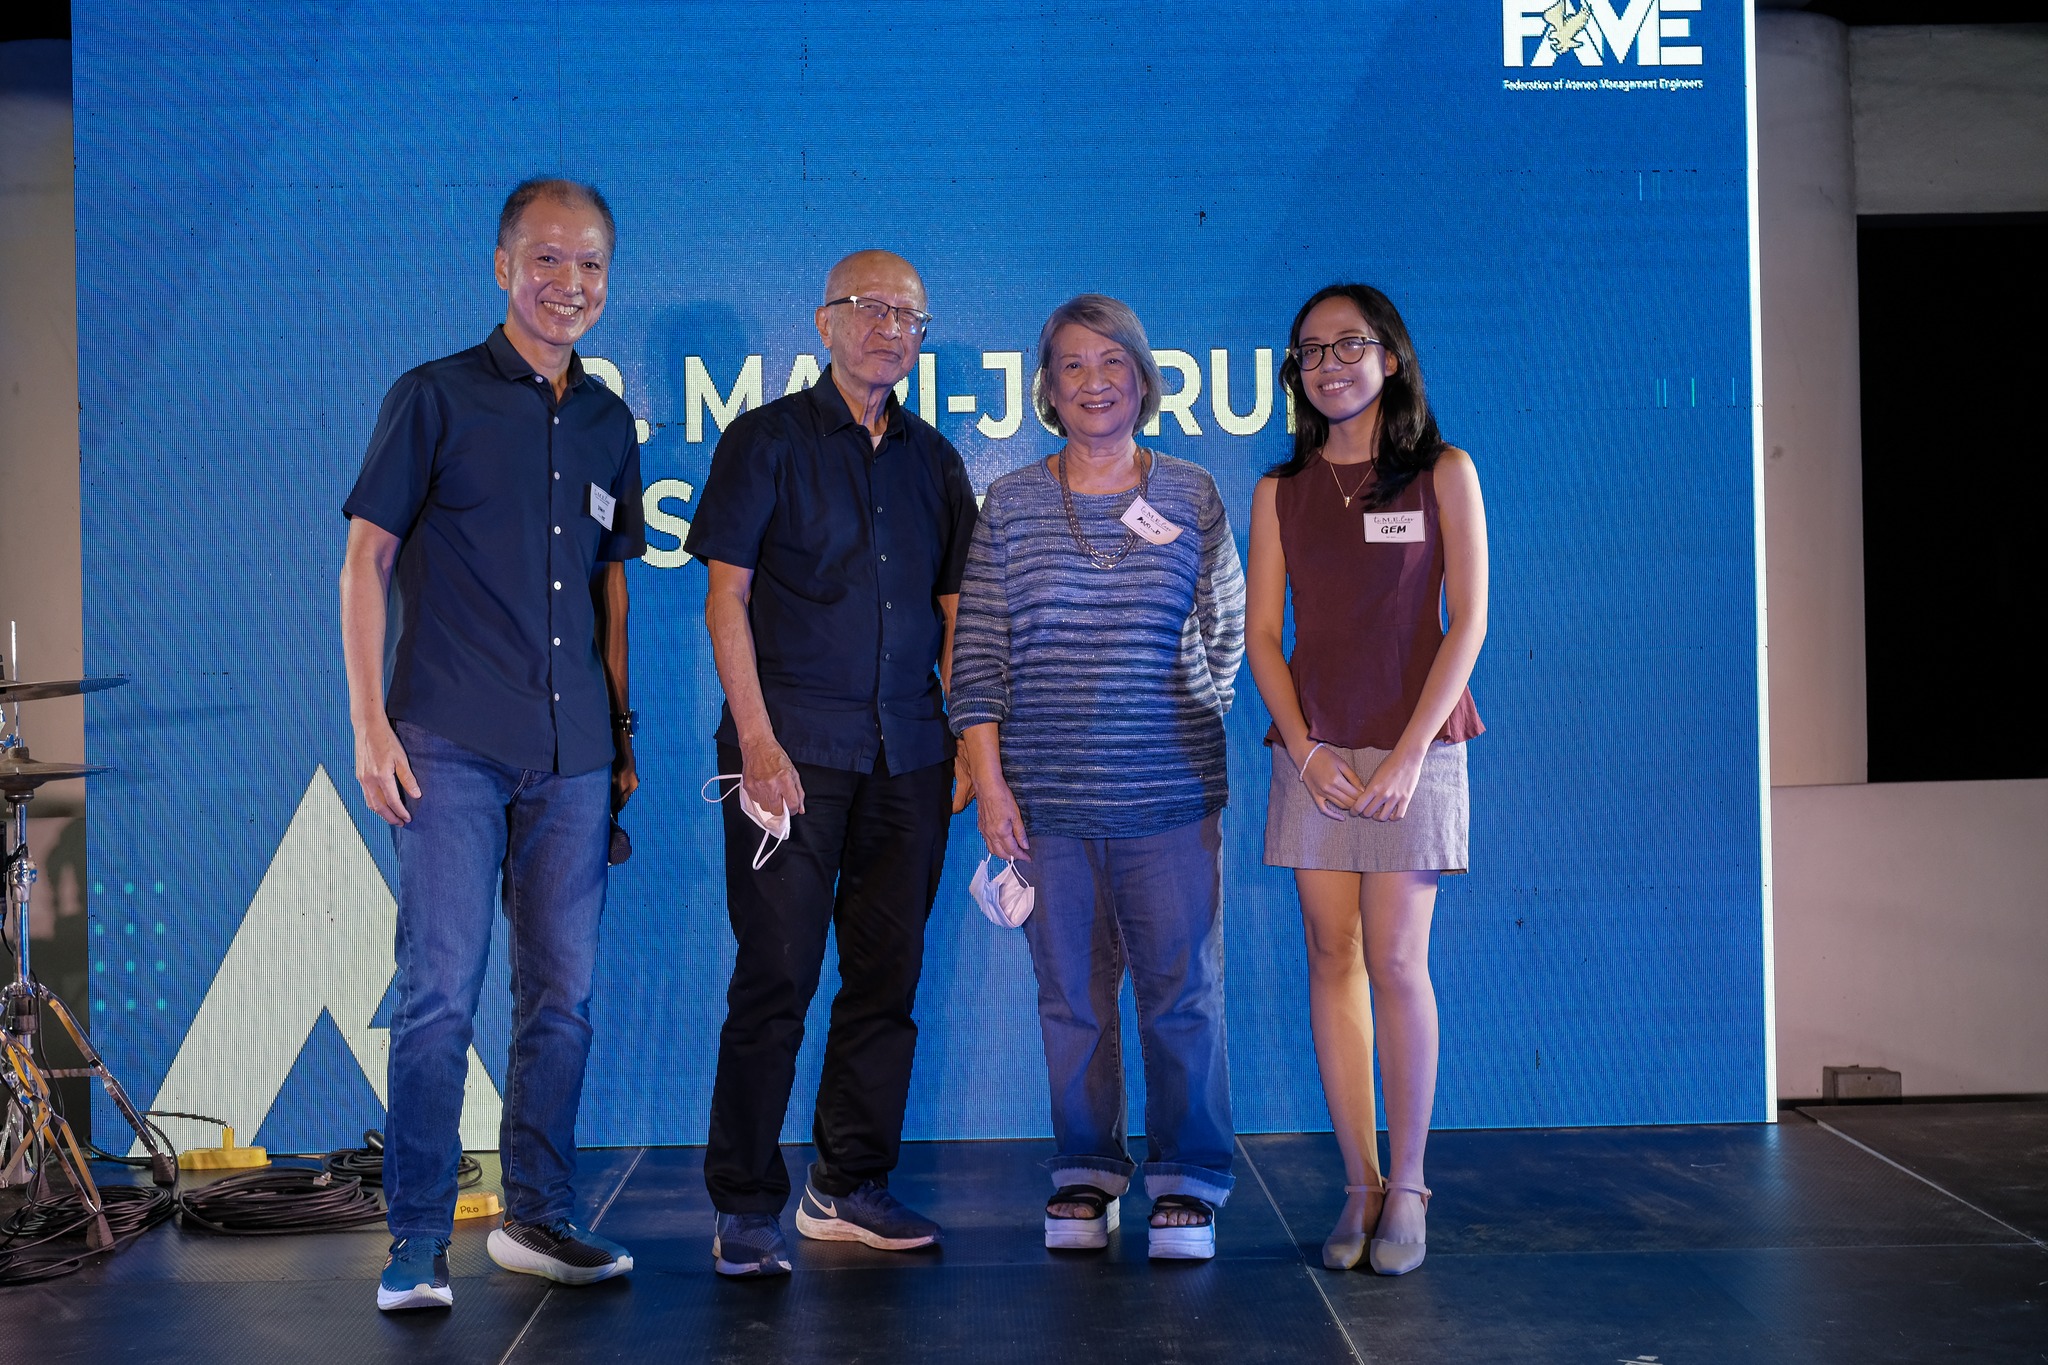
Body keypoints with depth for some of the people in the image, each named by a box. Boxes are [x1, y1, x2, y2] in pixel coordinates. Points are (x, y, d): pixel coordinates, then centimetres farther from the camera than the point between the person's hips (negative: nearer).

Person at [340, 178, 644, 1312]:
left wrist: (623, 735, 17)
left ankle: (537, 1217, 20)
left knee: (562, 994, 8)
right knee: (440, 992, -6)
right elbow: (367, 558, -1)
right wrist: (370, 724, -8)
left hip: (573, 755, 5)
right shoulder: (435, 397, 1)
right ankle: (417, 1240, 3)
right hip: (451, 748, -5)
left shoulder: (607, 422, 15)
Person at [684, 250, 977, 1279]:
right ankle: (745, 1208, 3)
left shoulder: (932, 459, 15)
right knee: (776, 977, -6)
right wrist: (757, 739, -12)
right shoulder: (767, 441, 2)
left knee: (888, 974, 7)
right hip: (794, 748, -5)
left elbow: (952, 609, 17)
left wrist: (966, 741, 7)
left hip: (909, 755, 5)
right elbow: (725, 594, -3)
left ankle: (849, 1189, 19)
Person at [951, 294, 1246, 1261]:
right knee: (1070, 992, 6)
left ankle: (1187, 1180, 13)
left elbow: (1228, 631, 14)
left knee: (1182, 987, 0)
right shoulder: (1010, 506, 5)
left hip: (1169, 791, 0)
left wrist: (1185, 713, 9)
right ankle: (1086, 1173, 20)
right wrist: (988, 780, -2)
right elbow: (978, 651, 4)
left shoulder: (1192, 498, 5)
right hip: (1048, 796, 1)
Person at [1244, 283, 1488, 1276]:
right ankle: (1359, 1187, 8)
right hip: (1314, 750, 3)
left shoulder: (1443, 475, 3)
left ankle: (1407, 1186, 4)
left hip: (1413, 748, -2)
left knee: (1396, 964, -6)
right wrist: (1304, 748, -7)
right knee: (1332, 960, 1)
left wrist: (1408, 753, -11)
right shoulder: (1280, 492, 10)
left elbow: (1467, 623, -2)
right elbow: (1261, 633, 7)